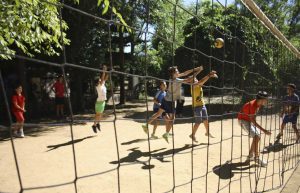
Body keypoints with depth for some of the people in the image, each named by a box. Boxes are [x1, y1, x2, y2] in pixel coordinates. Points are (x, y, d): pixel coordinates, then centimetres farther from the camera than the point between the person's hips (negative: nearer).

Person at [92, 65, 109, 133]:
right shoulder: (98, 86, -14)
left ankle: (98, 123, 30)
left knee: (101, 114, 17)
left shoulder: (103, 85, 7)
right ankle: (94, 125, 10)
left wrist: (107, 72, 1)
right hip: (99, 101, -8)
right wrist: (104, 71, -25)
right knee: (98, 114, -1)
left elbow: (105, 78, 10)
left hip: (103, 101, 8)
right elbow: (102, 79, -24)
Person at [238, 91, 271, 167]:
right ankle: (257, 158, -9)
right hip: (243, 120, -9)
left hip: (249, 120, 9)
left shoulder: (258, 104, -4)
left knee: (258, 137, 8)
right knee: (256, 136, -19)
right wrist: (263, 130, -37)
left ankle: (250, 156, 18)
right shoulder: (252, 105, -31)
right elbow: (253, 121, -34)